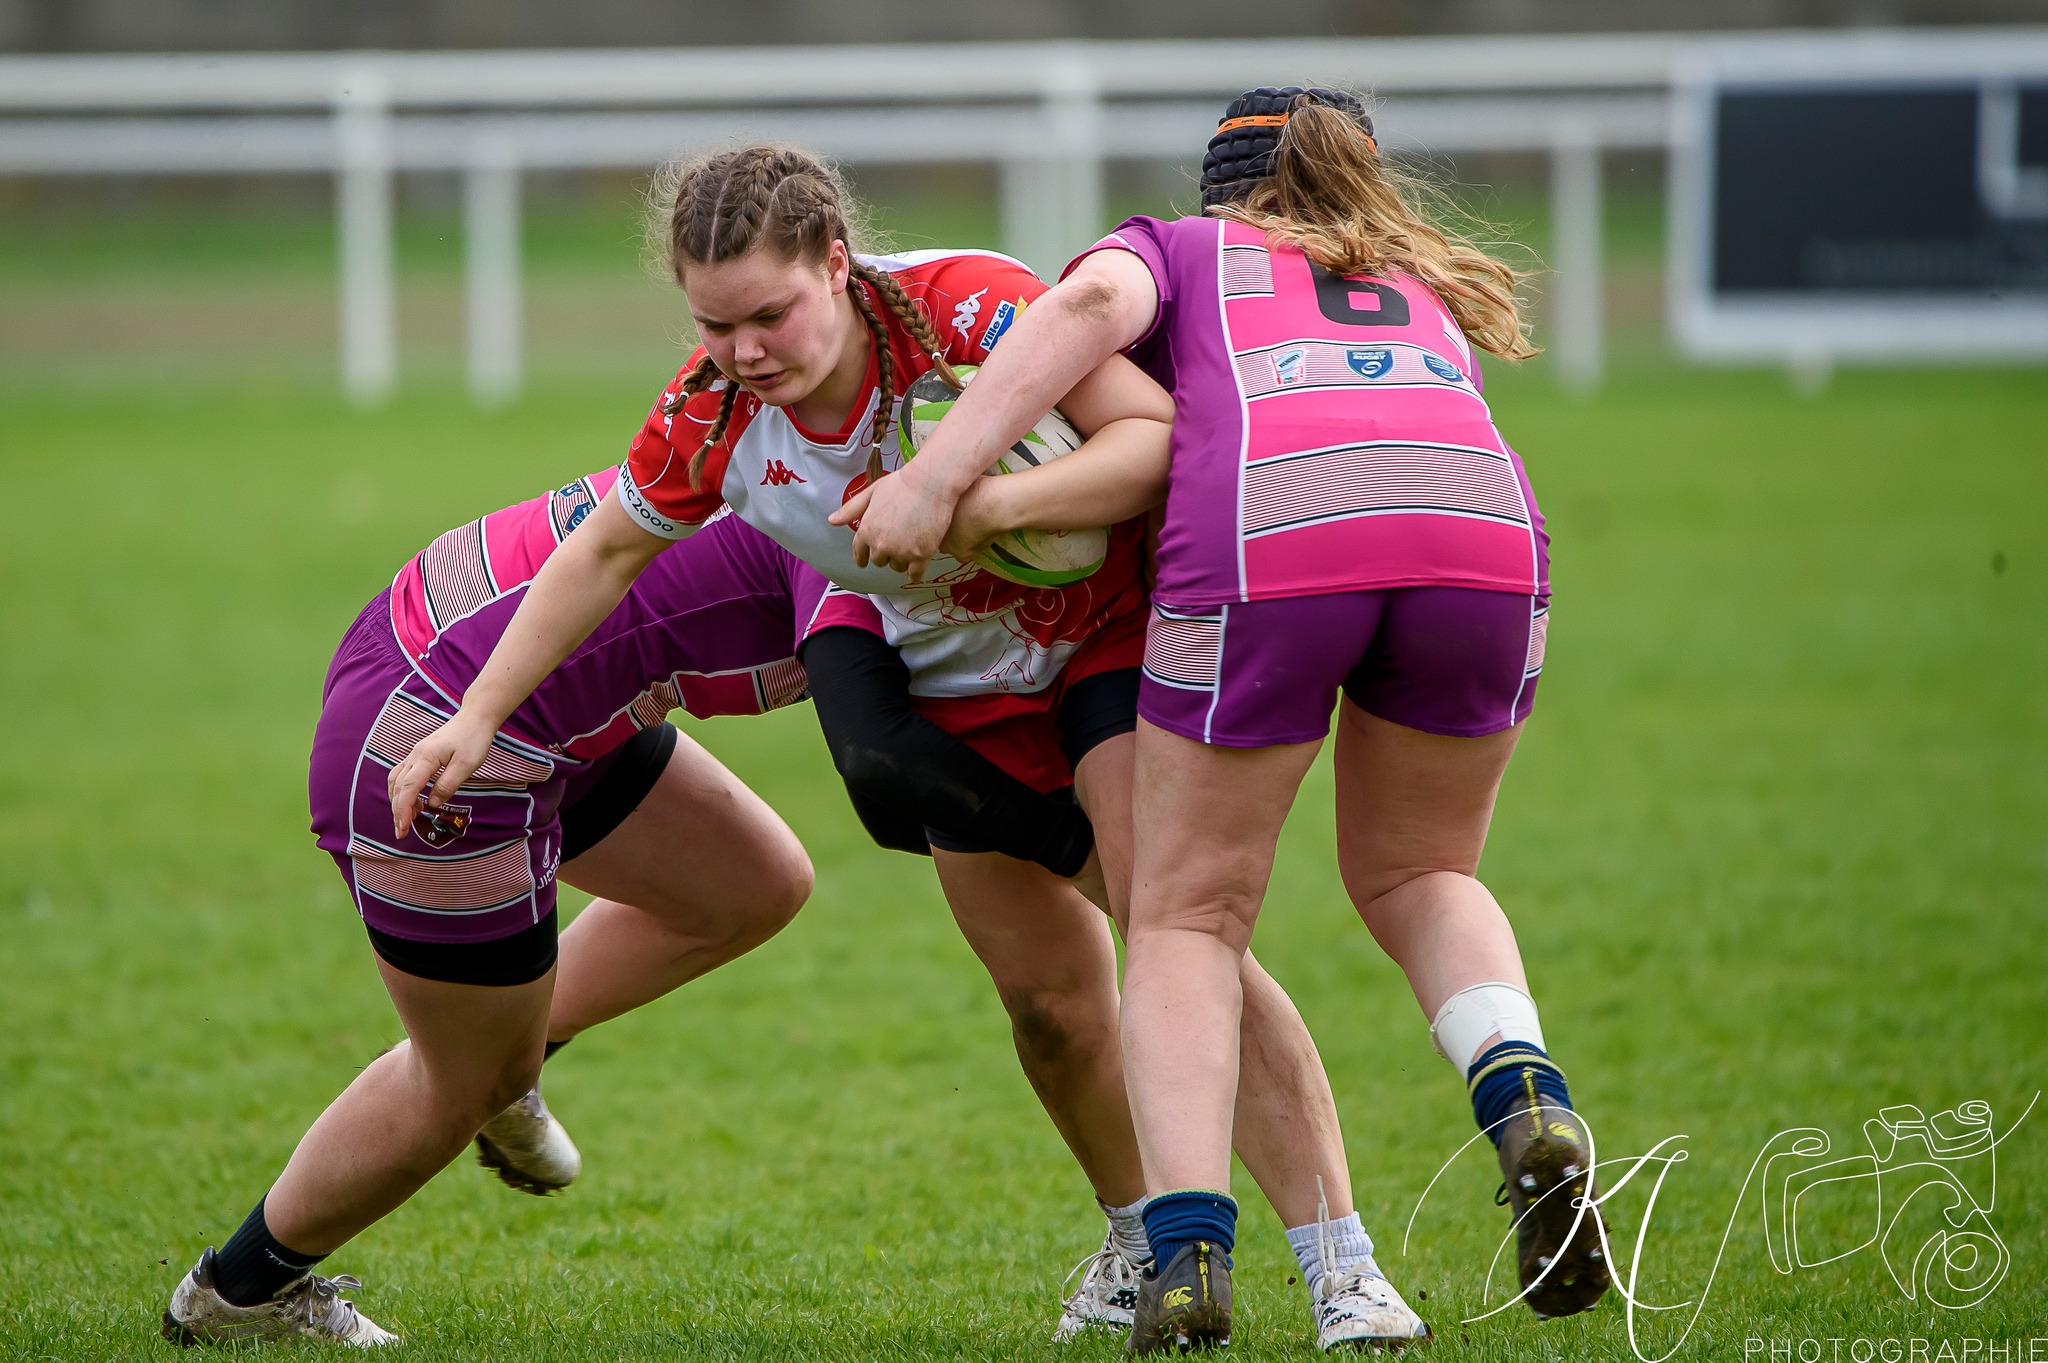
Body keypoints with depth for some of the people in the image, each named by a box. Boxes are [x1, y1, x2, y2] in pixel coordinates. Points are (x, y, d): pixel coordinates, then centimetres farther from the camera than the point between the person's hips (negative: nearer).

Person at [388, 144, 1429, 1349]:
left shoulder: (968, 306, -32)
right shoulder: (712, 416, -17)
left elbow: (1153, 426, -36)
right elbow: (608, 552, 0)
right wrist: (476, 719, 0)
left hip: (1118, 620, -5)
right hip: (959, 681, 5)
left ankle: (1347, 1267, -17)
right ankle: (1143, 1243, 26)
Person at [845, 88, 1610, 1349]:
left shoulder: (1176, 248, 30)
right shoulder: (1430, 290, 42)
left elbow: (1091, 306, 8)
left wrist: (939, 474, -1)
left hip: (1266, 531, -3)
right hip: (1484, 522, 3)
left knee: (1187, 917, 13)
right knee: (1418, 878, 25)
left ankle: (1189, 1247, -6)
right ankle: (1527, 1102, -4)